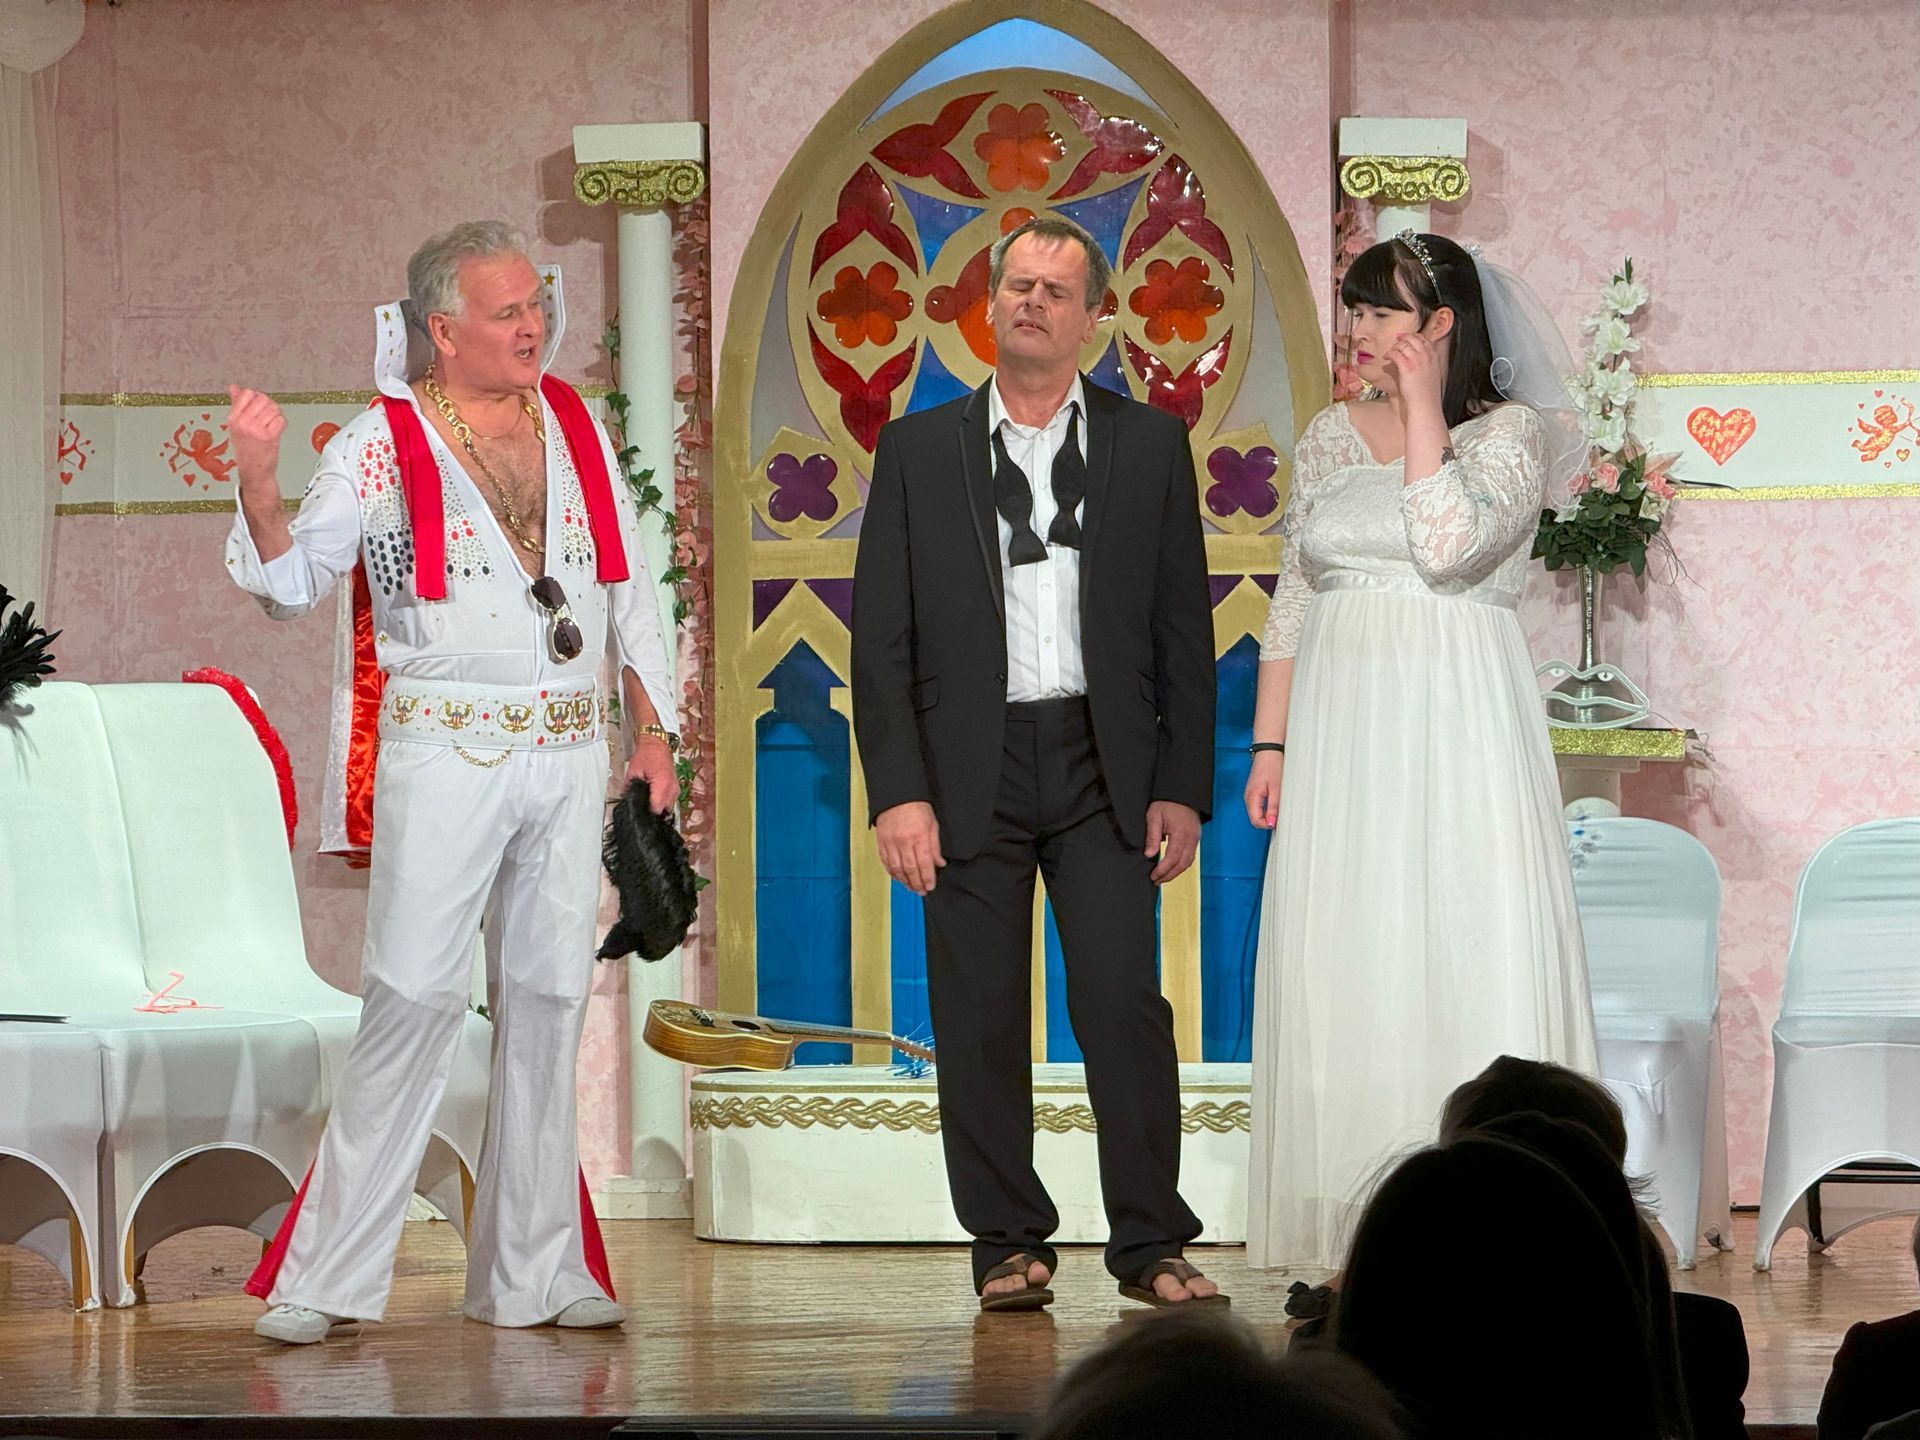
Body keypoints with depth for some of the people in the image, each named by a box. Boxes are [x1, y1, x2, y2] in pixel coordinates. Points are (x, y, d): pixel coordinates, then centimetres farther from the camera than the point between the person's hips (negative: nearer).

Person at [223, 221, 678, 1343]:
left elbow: (629, 587, 18)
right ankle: (326, 1276, -5)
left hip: (570, 754, 5)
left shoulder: (577, 428, 11)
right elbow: (295, 583, -9)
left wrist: (654, 725, 15)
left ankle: (535, 1269, 13)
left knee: (550, 1001, 6)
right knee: (415, 1001, -10)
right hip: (445, 752, -5)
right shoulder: (382, 444, -3)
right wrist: (260, 486, -27)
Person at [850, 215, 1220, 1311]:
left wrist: (1182, 789, 0)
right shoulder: (918, 450, 8)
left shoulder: (1150, 445, 8)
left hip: (1102, 767, 0)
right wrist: (897, 792, -6)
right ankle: (1009, 1245, 10)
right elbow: (883, 637, 4)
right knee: (980, 1019, 1)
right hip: (969, 769, 0)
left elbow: (1184, 630, 7)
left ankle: (1152, 1243, -1)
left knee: (1125, 1000, -7)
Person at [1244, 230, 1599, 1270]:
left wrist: (1424, 409, -12)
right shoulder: (1330, 437, 13)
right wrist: (1270, 741, 9)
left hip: (1456, 725, -5)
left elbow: (1447, 544, -20)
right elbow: (1292, 600, 15)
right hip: (1341, 726, 5)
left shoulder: (1510, 433, -2)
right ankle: (1358, 1235, 6)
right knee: (1342, 962, 2)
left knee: (1464, 955, -7)